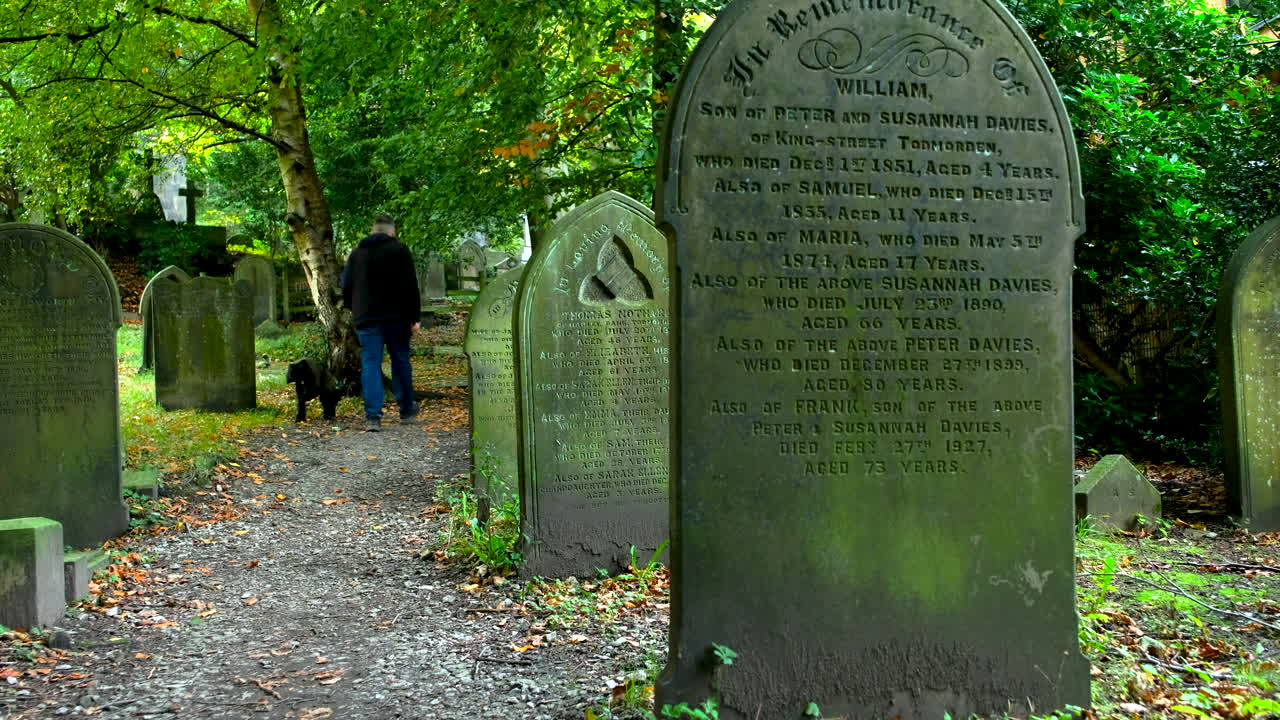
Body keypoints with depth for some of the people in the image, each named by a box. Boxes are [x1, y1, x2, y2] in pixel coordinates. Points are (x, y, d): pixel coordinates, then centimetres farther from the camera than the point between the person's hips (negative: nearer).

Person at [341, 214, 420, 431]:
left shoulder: (356, 254, 12)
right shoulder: (399, 250, -1)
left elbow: (345, 287, 16)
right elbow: (410, 287, -6)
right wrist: (414, 317, -4)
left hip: (366, 318, 2)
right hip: (396, 316, -2)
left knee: (370, 365, -1)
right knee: (401, 362, 11)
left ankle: (372, 416, -9)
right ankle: (407, 410, 22)